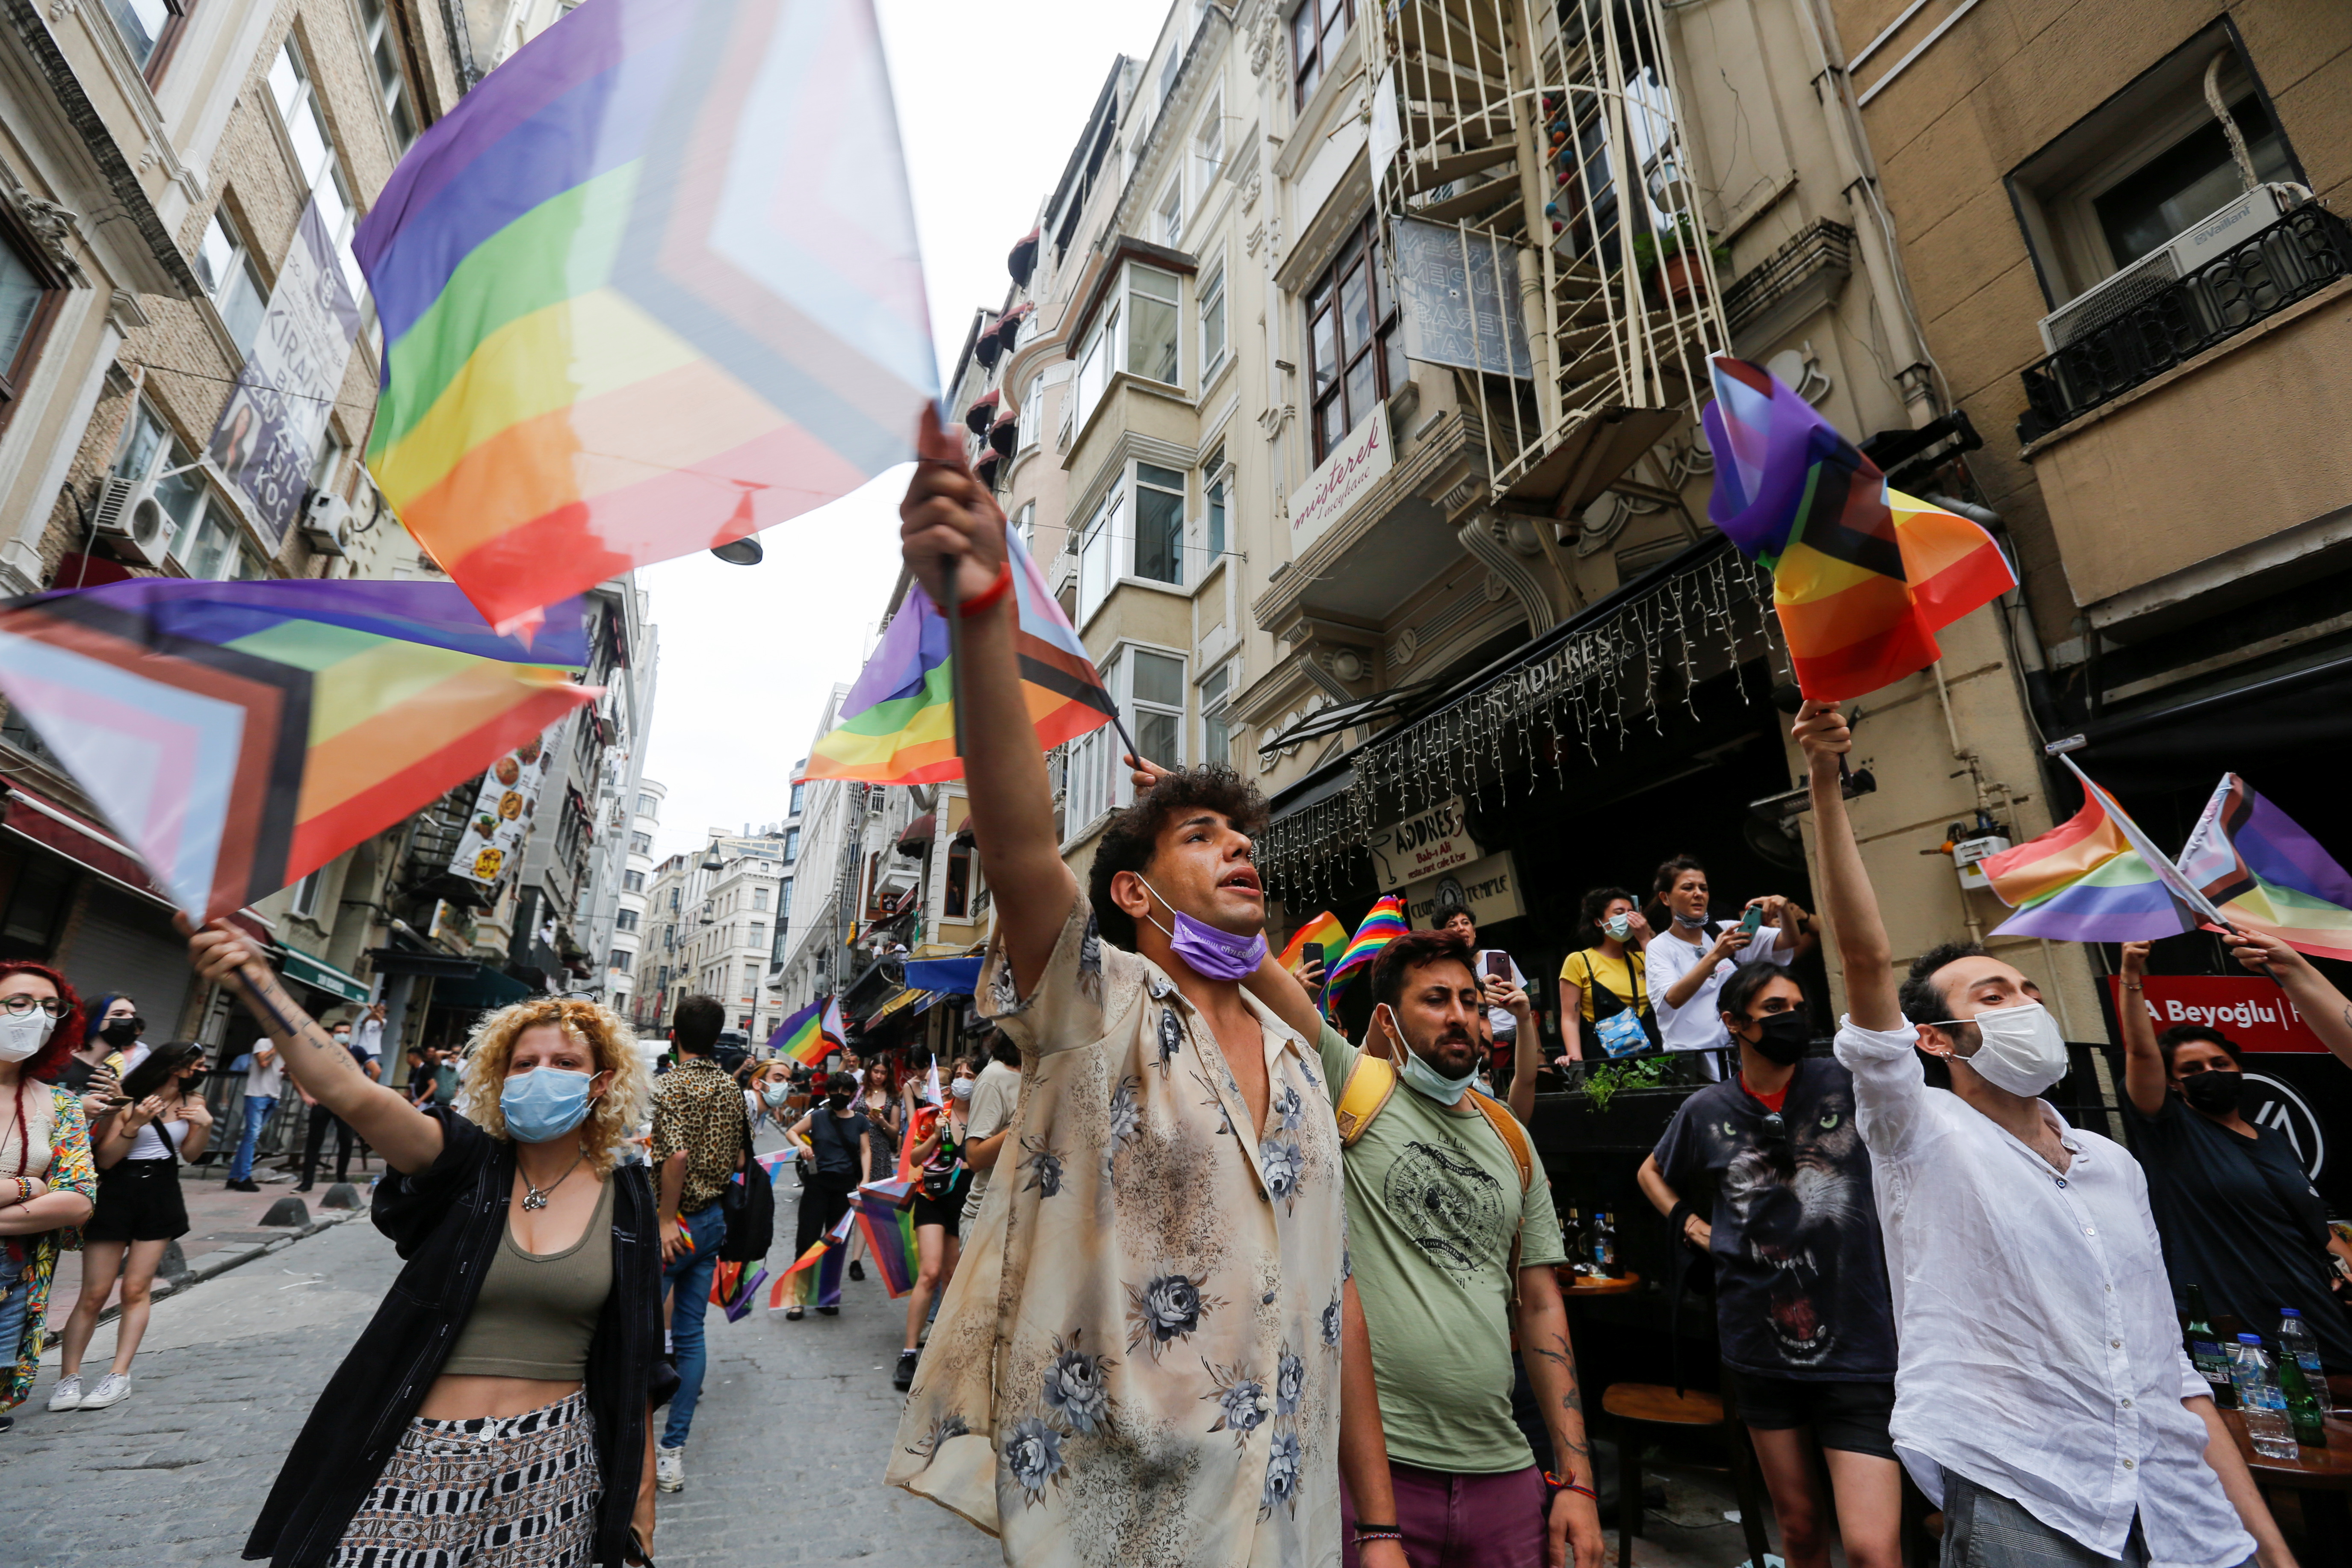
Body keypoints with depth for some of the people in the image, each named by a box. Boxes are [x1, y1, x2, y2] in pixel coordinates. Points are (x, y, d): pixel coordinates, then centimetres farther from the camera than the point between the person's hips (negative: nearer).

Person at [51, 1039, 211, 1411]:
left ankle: (120, 1376, 7)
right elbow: (105, 1159, -12)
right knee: (95, 1293, -1)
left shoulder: (192, 1101, 2)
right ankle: (69, 1377, 13)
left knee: (137, 1289, 3)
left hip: (162, 1196, 3)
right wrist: (135, 1125, -25)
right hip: (116, 1195, -3)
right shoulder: (128, 1102, -11)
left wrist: (205, 1125, -9)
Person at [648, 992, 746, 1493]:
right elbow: (740, 1157, 11)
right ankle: (673, 1451, 17)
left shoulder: (671, 1084, -16)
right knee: (690, 1332, 11)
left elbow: (676, 1156, -28)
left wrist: (666, 1218, -20)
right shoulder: (731, 1087, 5)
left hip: (676, 1222, -6)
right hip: (714, 1218, 6)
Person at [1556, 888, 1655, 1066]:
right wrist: (1576, 1058, -17)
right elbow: (1570, 1018, -2)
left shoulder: (1640, 960, 16)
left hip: (1649, 1054, 4)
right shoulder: (1578, 961, 5)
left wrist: (1645, 940, 0)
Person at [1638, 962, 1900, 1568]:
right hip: (1758, 1346, 2)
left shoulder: (1851, 1085, -8)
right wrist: (1690, 1223, 3)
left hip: (1856, 1344, -2)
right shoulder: (1706, 1111, -1)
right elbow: (1652, 1173, 16)